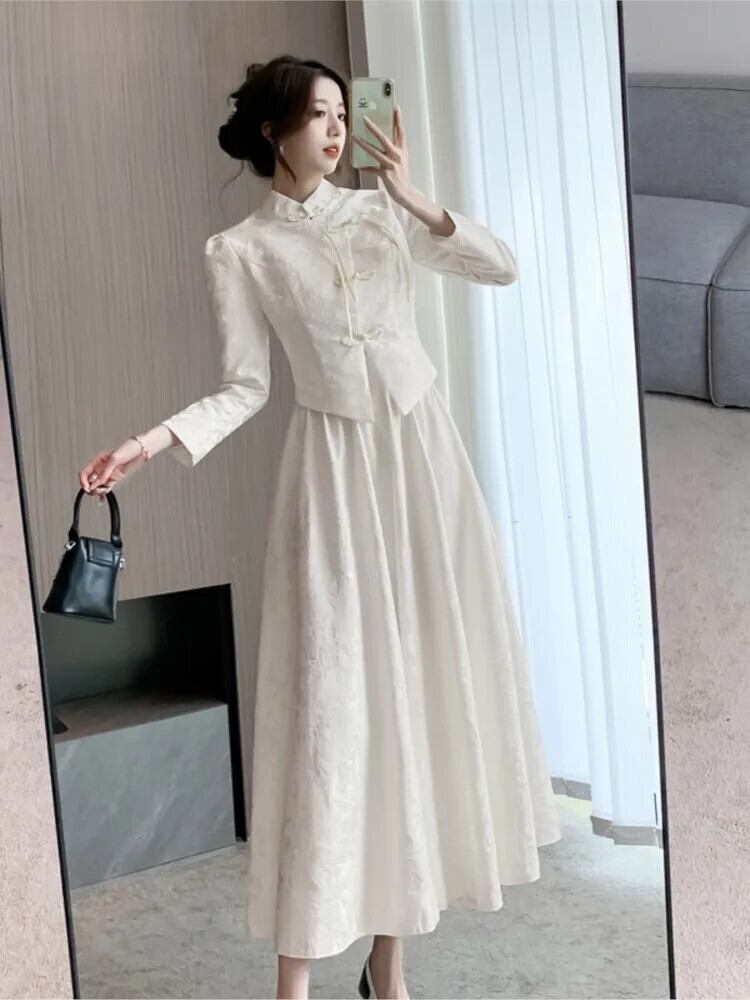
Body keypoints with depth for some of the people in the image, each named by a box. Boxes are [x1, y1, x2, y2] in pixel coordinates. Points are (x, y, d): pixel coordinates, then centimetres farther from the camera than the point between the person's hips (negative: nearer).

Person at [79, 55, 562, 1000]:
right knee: (333, 695, -8)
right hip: (335, 468, -4)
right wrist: (156, 438, -20)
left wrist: (414, 200, -9)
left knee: (425, 675, 5)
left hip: (422, 452, 4)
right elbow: (245, 387, -5)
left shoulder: (381, 211, 7)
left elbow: (502, 267, 2)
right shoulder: (239, 249, -1)